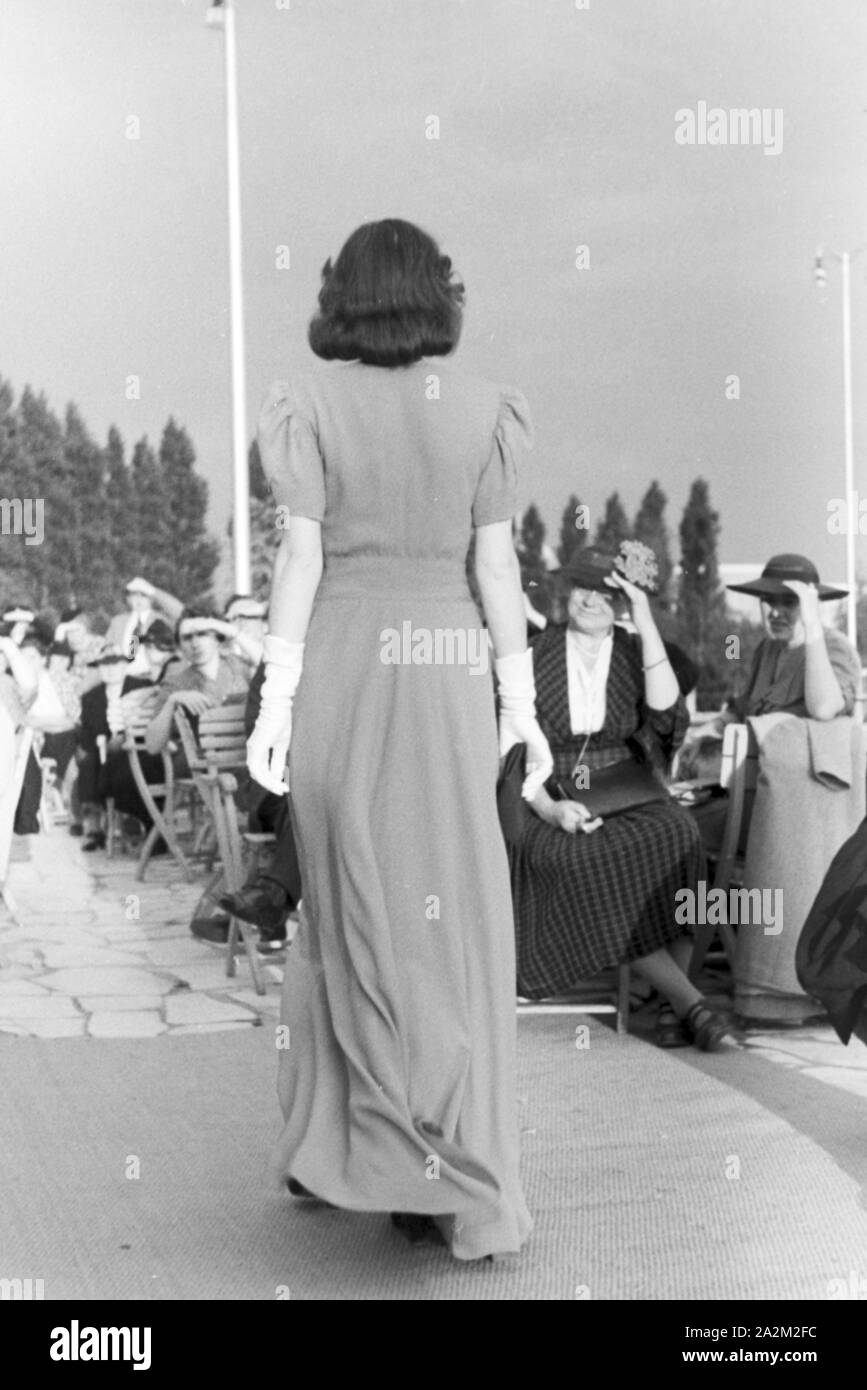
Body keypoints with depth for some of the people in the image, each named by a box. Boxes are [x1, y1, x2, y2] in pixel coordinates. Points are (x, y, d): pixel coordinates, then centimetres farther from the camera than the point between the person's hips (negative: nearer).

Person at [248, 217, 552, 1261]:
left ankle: (323, 1147, 16)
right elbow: (497, 560, 1)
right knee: (453, 920, 5)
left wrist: (277, 700, -6)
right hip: (446, 670, 1)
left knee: (350, 910, 11)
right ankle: (464, 1187, 7)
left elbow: (301, 556, -7)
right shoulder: (478, 408, 3)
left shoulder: (310, 403, -1)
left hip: (342, 664, 0)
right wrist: (519, 700, 5)